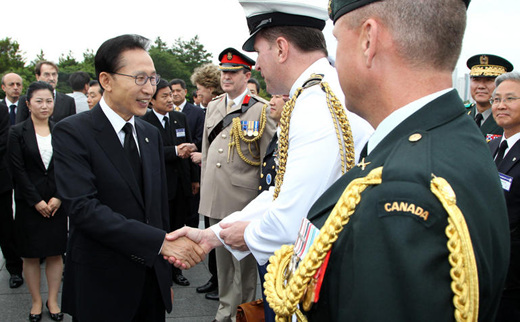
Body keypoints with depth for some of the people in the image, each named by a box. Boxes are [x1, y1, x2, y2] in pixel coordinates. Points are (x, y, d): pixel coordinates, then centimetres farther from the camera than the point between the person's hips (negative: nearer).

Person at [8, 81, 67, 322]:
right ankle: (36, 301, 18)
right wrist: (36, 201, -10)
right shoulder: (18, 132, -2)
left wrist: (58, 198, -7)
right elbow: (18, 170, -6)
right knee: (31, 254, 5)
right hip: (29, 202, -2)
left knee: (55, 253, 5)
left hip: (57, 202, 2)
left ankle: (53, 300, 17)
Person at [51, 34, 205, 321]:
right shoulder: (71, 133, -12)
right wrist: (161, 241, -28)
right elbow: (83, 207, -24)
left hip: (152, 279, 6)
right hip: (101, 289, -5)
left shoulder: (151, 134, 9)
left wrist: (165, 275, 14)